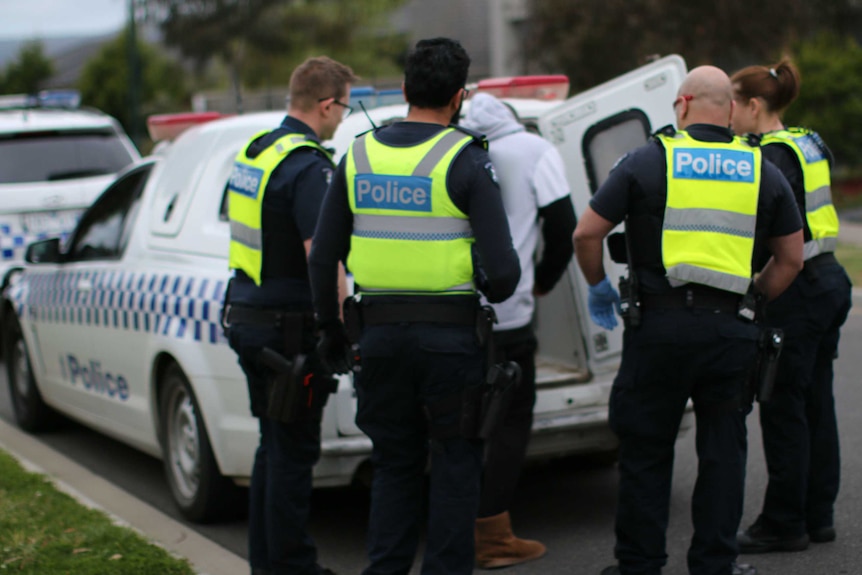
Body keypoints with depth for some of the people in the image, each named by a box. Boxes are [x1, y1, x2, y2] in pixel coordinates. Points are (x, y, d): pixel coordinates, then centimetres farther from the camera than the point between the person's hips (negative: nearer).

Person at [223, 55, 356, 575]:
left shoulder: (255, 151, 12)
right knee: (295, 450, -1)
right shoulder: (307, 167, -18)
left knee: (276, 444, 18)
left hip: (247, 313, 9)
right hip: (287, 325, -9)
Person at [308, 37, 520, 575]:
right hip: (451, 336, -4)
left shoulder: (359, 155, 5)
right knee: (455, 465, 8)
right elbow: (503, 269, -15)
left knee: (394, 464, 16)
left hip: (378, 335, 4)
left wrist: (331, 331, 18)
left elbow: (324, 258, 7)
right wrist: (494, 291, 8)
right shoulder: (465, 159, -10)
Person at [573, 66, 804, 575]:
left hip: (661, 325, -2)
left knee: (646, 451, 9)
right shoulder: (763, 171, 10)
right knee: (723, 452, 11)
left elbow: (586, 234, 0)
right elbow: (792, 258, 13)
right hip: (732, 330, 2)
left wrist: (598, 287, 15)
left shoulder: (648, 160, 1)